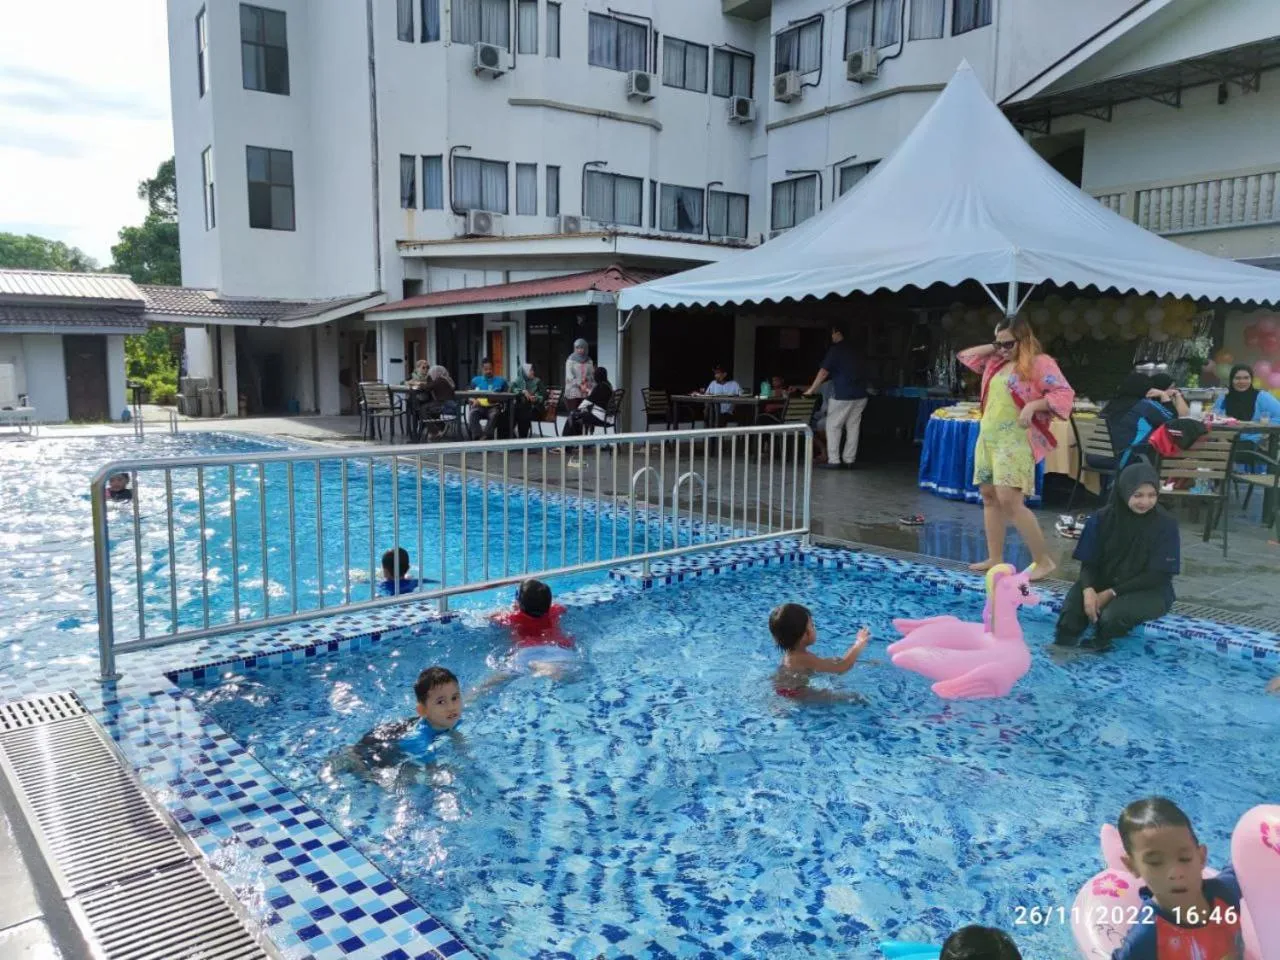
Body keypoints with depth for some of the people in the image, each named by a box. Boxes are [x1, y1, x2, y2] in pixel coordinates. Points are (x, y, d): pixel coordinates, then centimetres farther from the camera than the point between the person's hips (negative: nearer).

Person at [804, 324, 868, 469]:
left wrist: (811, 390, 1)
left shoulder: (835, 349, -7)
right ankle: (849, 460, 11)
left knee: (833, 426, 3)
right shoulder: (851, 348, 14)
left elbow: (824, 372, -7)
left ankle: (833, 461, 0)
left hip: (843, 395, -7)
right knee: (853, 427, 10)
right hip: (860, 394, 7)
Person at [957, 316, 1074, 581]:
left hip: (1015, 440, -8)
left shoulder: (1040, 363, -5)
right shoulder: (995, 363, 16)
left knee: (1010, 501, -17)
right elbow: (965, 356, 27)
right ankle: (995, 558, 16)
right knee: (989, 496, 9)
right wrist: (993, 347, 15)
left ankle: (1043, 561, -8)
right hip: (987, 437, 8)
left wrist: (1032, 406, -23)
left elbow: (1064, 394, -12)